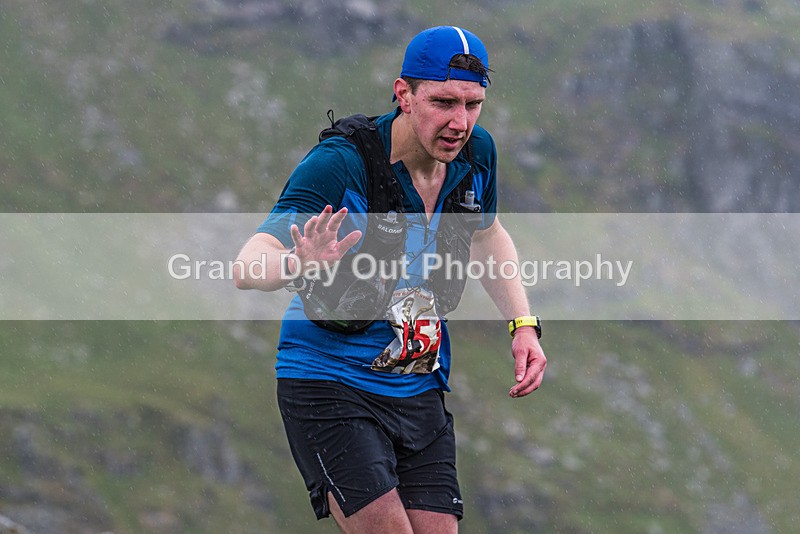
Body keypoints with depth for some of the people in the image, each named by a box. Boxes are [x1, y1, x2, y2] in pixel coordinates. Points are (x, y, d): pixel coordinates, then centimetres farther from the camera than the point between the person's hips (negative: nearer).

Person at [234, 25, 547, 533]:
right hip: (328, 388, -6)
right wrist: (300, 264, -52)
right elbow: (246, 268, -30)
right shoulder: (338, 165, -21)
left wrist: (524, 325, 7)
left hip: (421, 393, 6)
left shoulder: (476, 153, -3)